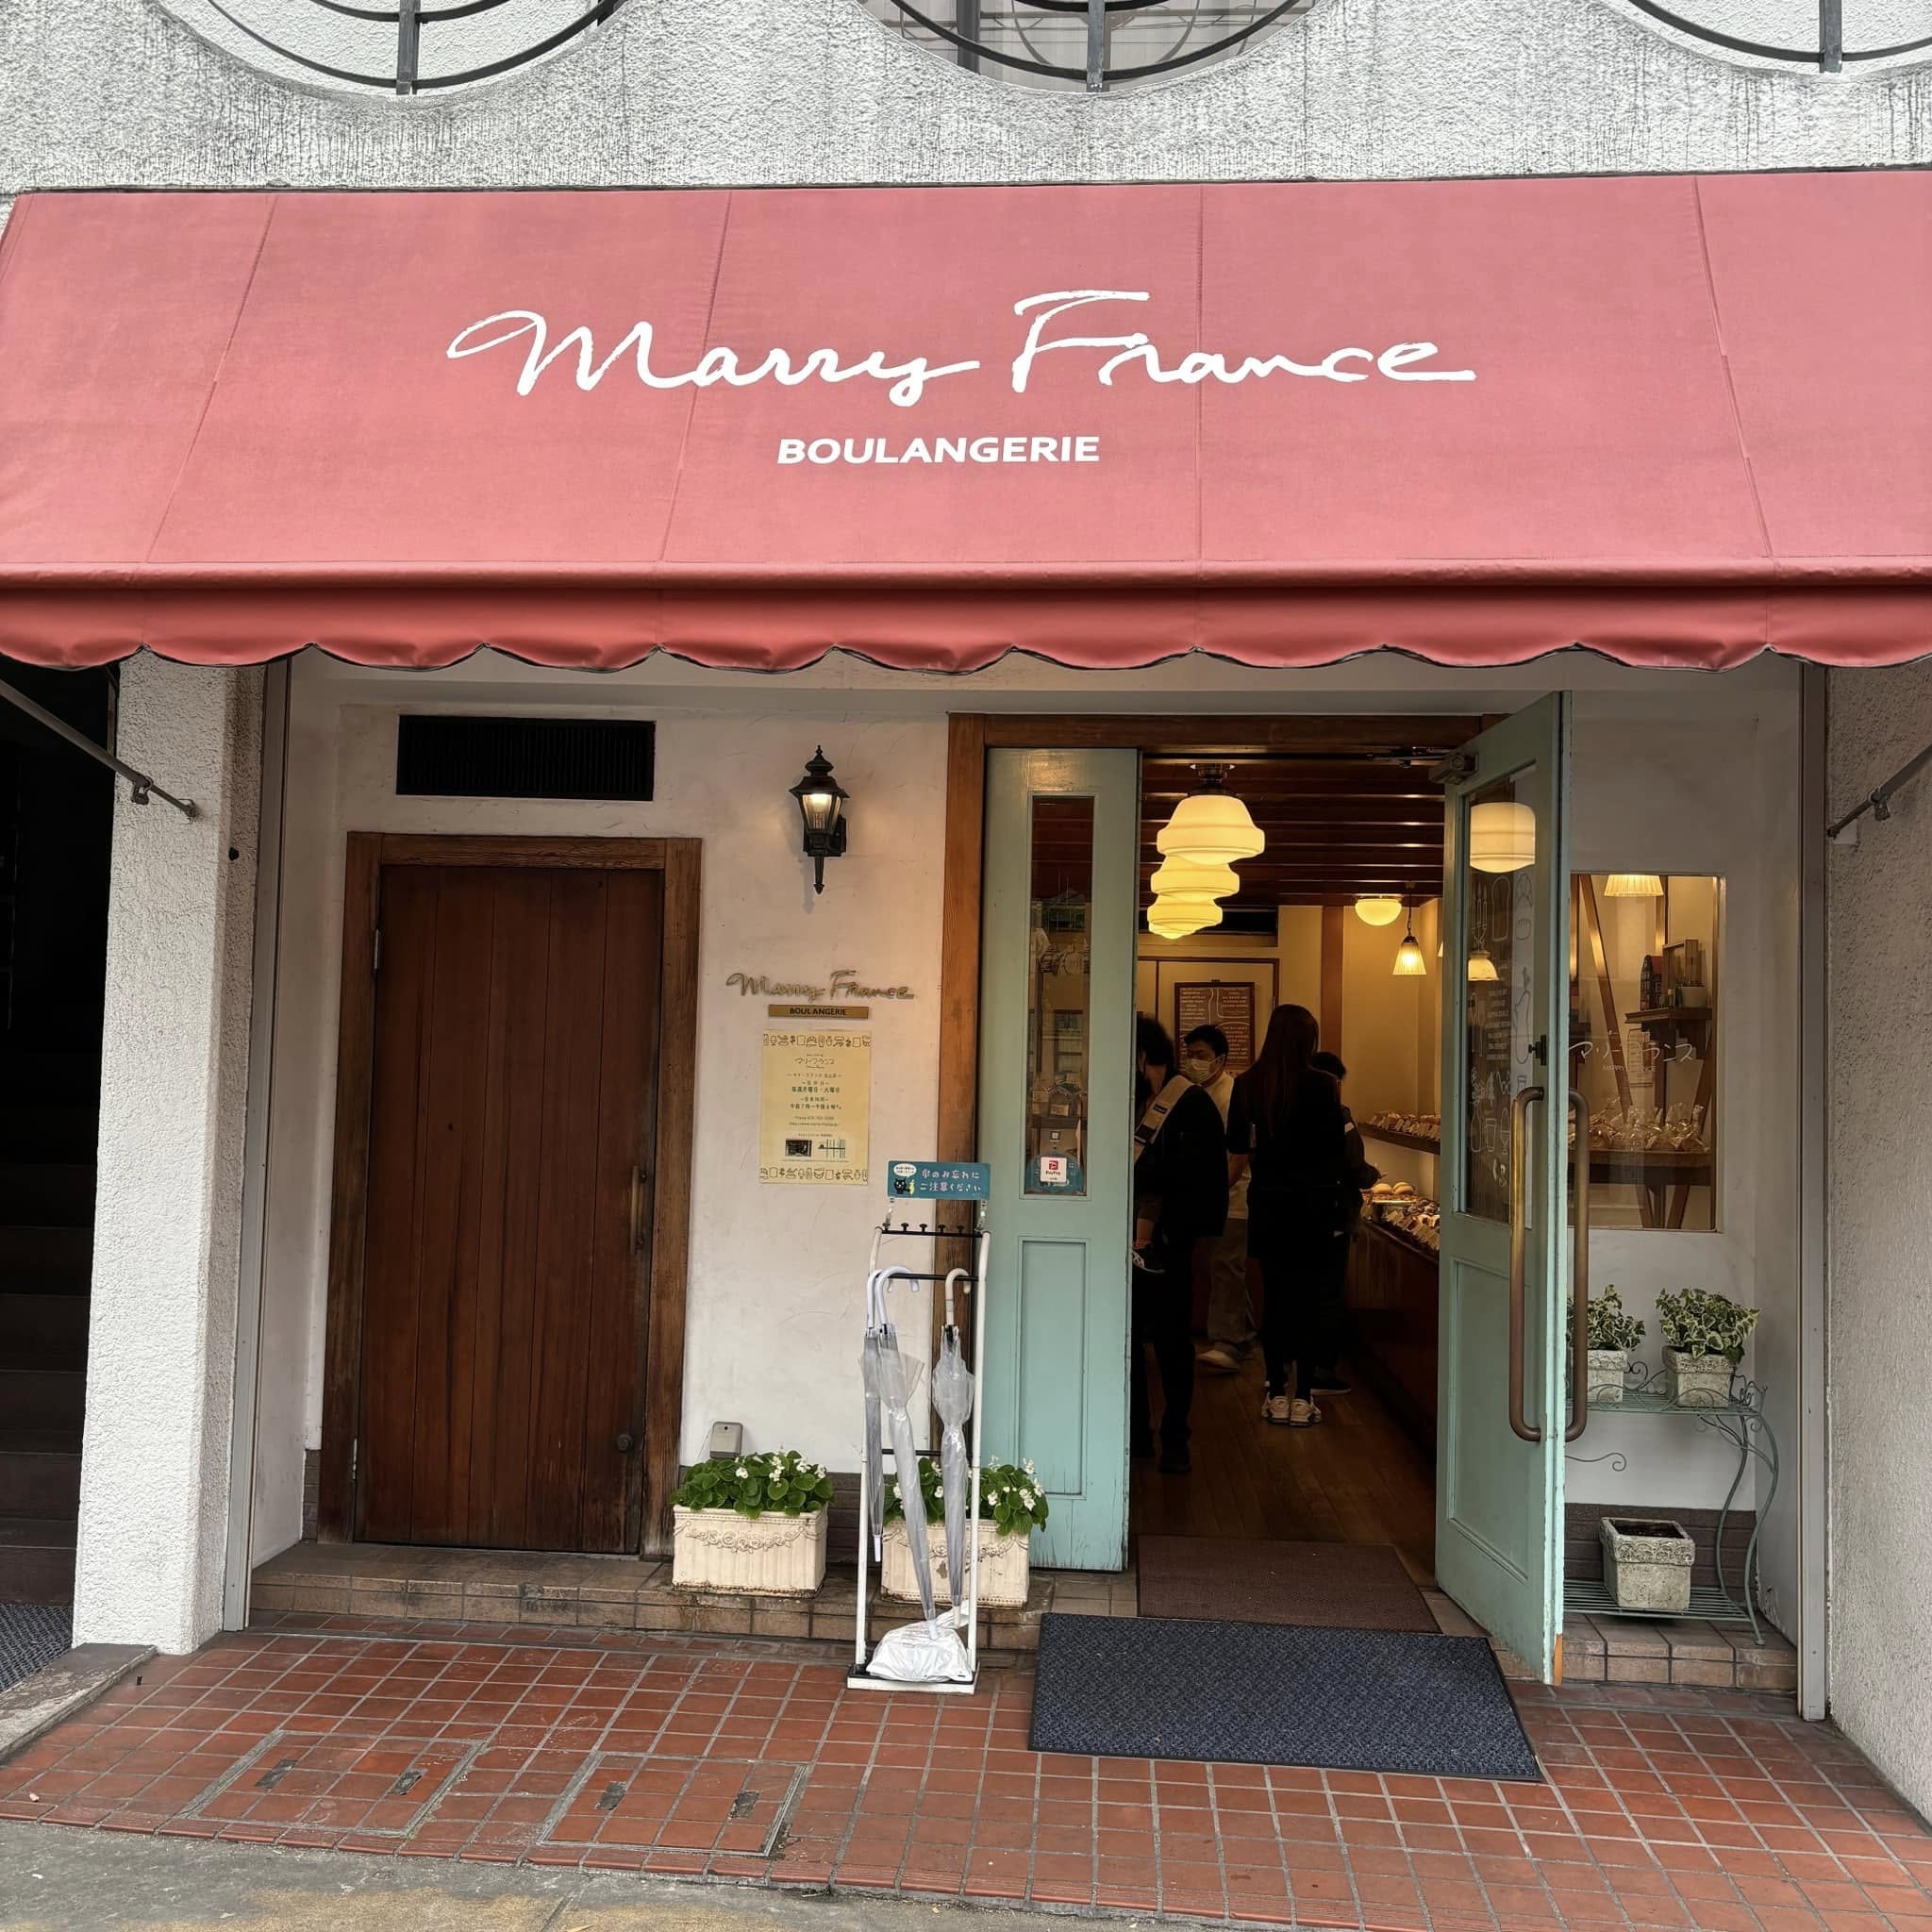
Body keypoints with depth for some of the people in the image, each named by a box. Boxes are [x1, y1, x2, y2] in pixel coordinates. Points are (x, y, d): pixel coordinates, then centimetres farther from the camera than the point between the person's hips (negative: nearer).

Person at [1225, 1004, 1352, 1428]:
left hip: (1267, 1202, 3)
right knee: (1308, 1298, 4)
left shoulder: (1247, 1084, -3)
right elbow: (1337, 1149, -7)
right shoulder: (1323, 1086, -12)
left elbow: (1236, 1147, 5)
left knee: (1274, 1297, 10)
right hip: (1314, 1202, -3)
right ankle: (1303, 1397, 6)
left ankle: (1277, 1395, 15)